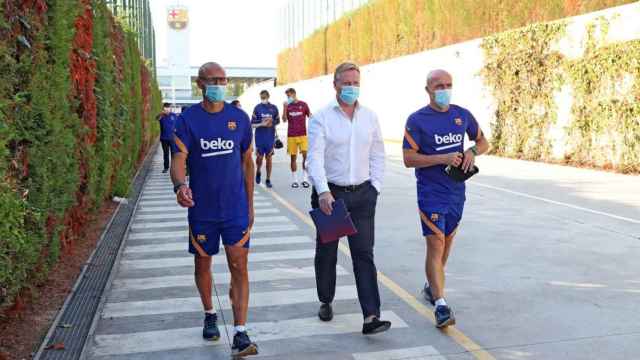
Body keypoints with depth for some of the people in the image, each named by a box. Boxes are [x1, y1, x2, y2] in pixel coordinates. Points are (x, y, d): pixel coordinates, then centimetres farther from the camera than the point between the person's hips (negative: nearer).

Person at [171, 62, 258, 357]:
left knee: (239, 267, -5)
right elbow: (178, 159, -14)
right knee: (203, 264, 15)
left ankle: (241, 334, -2)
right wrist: (179, 185, -37)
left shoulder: (240, 117, 2)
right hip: (201, 208, 0)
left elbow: (247, 161, 10)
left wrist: (250, 204, 10)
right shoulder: (188, 119, -5)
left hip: (236, 208, 0)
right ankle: (210, 315, 39)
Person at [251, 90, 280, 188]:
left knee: (269, 157, 5)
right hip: (259, 137, -1)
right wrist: (262, 124, -17)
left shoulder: (274, 108, 3)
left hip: (270, 137, 1)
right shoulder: (257, 108, -1)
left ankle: (268, 179, 14)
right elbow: (253, 123, -1)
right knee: (259, 157, 3)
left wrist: (272, 123, -8)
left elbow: (277, 121, 12)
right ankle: (258, 172, 34)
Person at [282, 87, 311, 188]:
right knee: (293, 157, 4)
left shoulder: (303, 104, 3)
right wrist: (285, 108, -12)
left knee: (306, 156, -9)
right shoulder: (287, 106, 7)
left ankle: (305, 179, -1)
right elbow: (284, 120, -2)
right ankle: (294, 180, 11)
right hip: (291, 136, 2)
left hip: (303, 135, -2)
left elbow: (310, 118, 7)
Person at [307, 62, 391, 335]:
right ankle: (326, 302, 34)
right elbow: (315, 157, -14)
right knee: (326, 253, 12)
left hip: (362, 194, 2)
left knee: (364, 254, -4)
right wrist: (323, 191, -27)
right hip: (330, 193, -2)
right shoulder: (322, 118, -4)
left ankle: (371, 317, -6)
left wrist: (375, 187, 3)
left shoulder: (370, 117, 8)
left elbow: (377, 155, 12)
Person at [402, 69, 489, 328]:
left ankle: (431, 286, 38)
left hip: (457, 191, 6)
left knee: (446, 242, 17)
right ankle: (441, 306, -12)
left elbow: (483, 142, 17)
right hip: (431, 193, -5)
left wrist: (472, 151, -6)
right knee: (435, 244, -12)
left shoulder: (463, 115, 7)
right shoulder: (417, 120, -8)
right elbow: (409, 159, -12)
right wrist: (443, 158, -21)